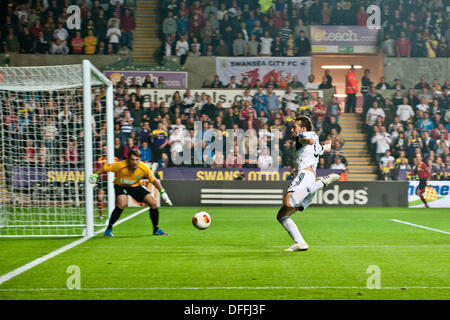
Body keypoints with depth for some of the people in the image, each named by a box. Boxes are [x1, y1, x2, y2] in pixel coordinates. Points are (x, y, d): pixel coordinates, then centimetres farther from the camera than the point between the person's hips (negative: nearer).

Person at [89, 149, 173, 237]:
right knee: (122, 203, -33)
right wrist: (95, 175, -25)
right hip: (120, 186, -3)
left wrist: (163, 192, -10)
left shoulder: (144, 168, -23)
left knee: (153, 203, -8)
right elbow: (105, 167, -16)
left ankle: (156, 230, 12)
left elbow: (153, 180, -7)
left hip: (135, 186, 3)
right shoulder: (121, 165, -30)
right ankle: (109, 229, -17)